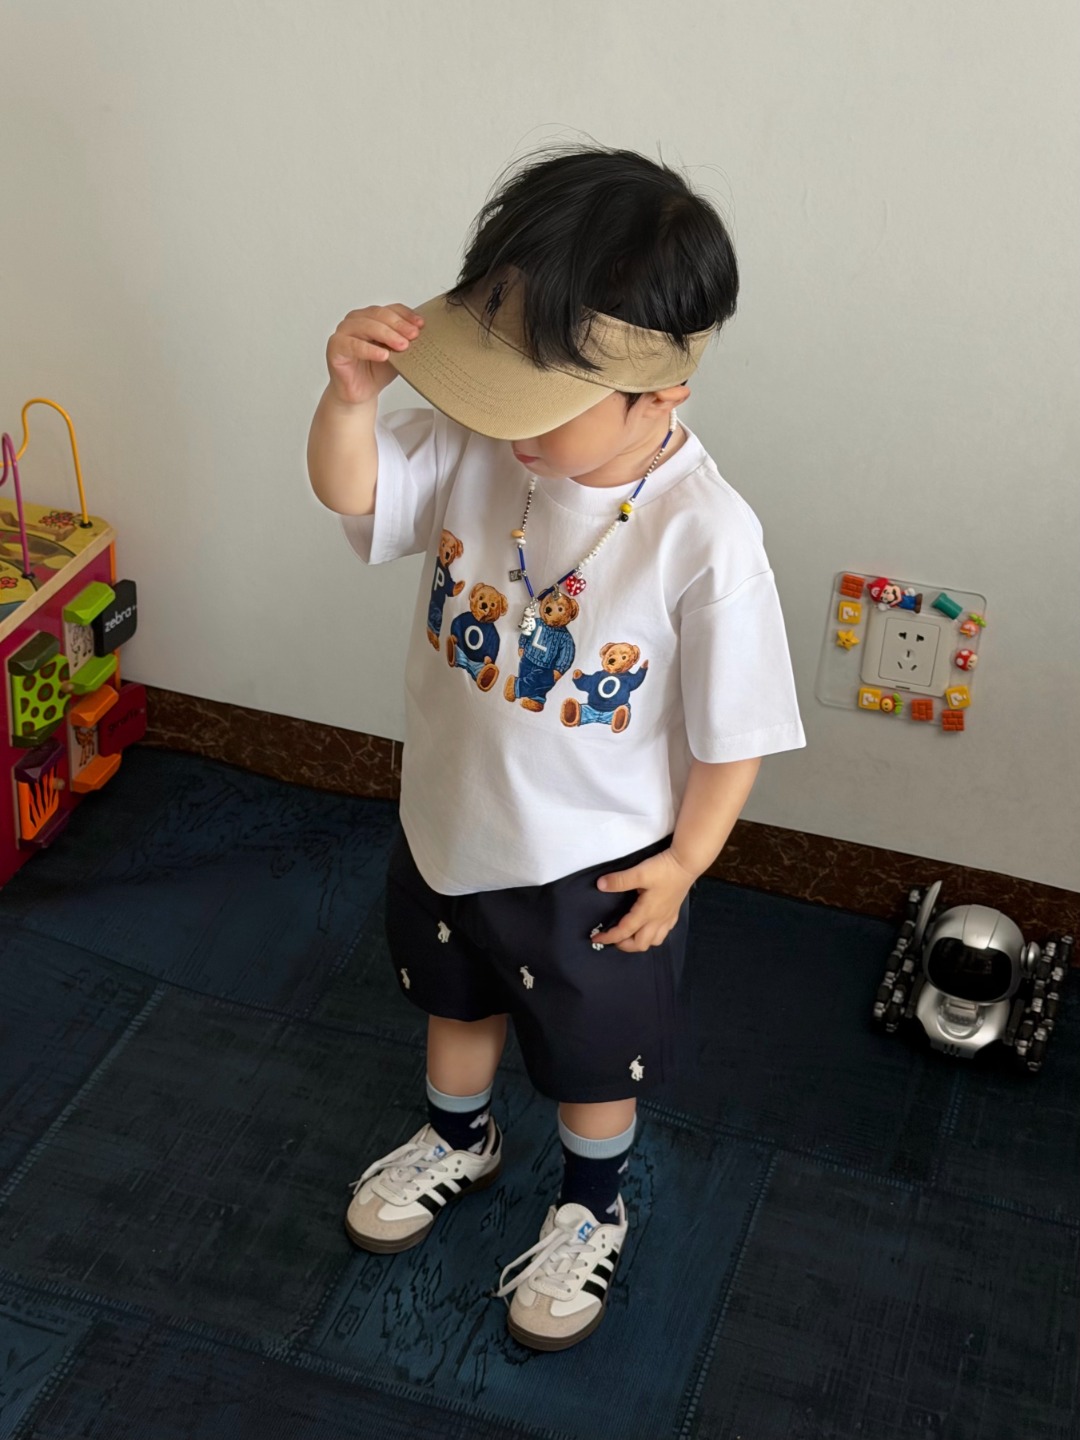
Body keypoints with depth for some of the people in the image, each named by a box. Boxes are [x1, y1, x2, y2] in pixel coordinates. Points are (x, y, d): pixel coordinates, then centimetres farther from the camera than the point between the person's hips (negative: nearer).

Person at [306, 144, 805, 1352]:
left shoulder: (704, 537, -32)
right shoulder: (478, 440, -19)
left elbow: (734, 727, -21)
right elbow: (349, 490, -14)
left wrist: (683, 860, -12)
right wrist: (351, 394, -34)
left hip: (596, 861, -5)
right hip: (447, 818, 5)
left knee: (593, 1056, 23)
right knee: (455, 997, 32)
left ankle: (592, 1208, 53)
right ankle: (459, 1138, 63)